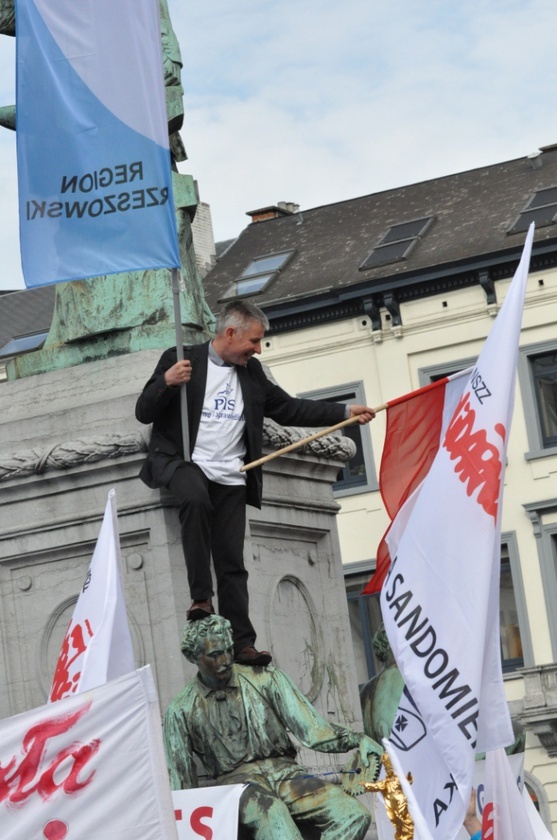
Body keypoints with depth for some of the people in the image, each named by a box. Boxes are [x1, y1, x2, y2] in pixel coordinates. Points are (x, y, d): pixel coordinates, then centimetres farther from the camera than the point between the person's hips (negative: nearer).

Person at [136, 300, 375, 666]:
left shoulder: (252, 373, 16)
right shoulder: (181, 360, 0)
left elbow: (289, 409, 22)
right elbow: (144, 413, -1)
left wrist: (345, 412, 18)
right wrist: (166, 383, -20)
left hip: (230, 479, 4)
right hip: (183, 463, -4)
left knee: (232, 563, -3)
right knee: (196, 499, -37)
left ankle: (242, 643, -4)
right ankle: (201, 595, -28)